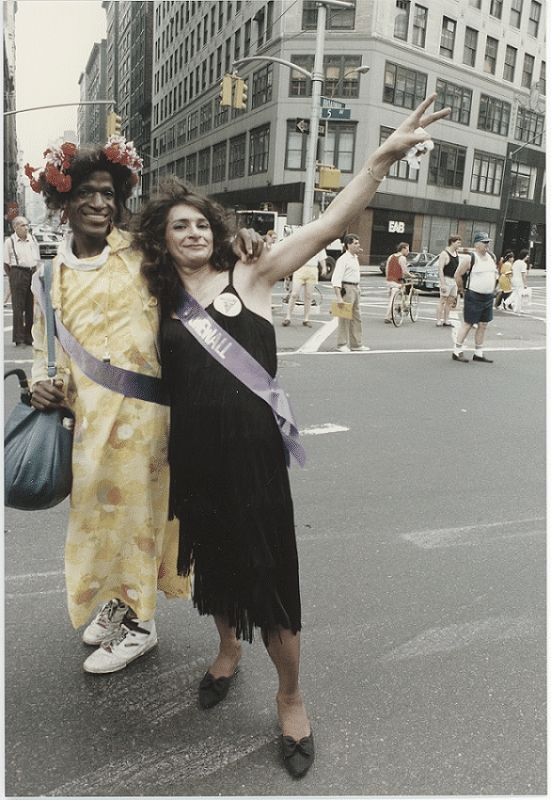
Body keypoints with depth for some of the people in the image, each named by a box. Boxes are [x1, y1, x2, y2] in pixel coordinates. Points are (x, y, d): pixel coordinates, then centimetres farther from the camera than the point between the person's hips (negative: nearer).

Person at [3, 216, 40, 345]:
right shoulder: (10, 241, 1)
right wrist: (12, 277, -2)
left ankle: (29, 336, 16)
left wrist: (36, 273, 10)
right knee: (18, 307, -3)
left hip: (32, 273, 4)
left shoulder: (32, 240, 14)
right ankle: (18, 337, 3)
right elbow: (6, 264, 2)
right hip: (18, 273, -4)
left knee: (32, 306, 7)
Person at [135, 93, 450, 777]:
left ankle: (291, 698, 29)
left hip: (253, 451, -3)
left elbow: (328, 225, -10)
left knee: (270, 575, 3)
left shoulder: (249, 278, -1)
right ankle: (228, 648, 52)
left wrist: (384, 155, -18)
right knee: (212, 562, 20)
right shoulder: (159, 304, 6)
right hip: (192, 456, 3)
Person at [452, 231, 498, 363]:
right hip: (474, 297, -7)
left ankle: (479, 354, 17)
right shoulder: (470, 259, -10)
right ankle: (457, 352, 4)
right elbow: (458, 275, -7)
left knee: (483, 325, 9)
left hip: (488, 297, 7)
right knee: (467, 324, -3)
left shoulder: (492, 257, 9)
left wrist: (492, 289, 17)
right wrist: (462, 290, -3)